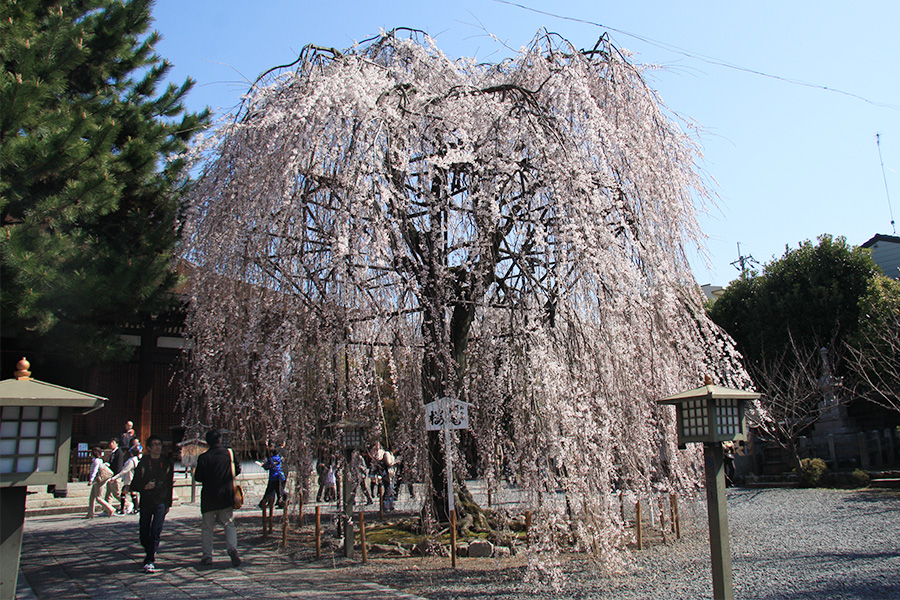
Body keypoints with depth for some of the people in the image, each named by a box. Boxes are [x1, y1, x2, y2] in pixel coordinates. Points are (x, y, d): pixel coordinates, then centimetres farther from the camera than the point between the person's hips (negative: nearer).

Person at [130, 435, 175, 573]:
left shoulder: (167, 462, 6)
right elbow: (134, 485, 6)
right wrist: (145, 487, -15)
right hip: (146, 501, 1)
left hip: (161, 502, -1)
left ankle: (150, 561, -7)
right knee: (144, 533, 7)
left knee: (155, 532, -11)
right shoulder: (143, 463, 4)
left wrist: (168, 503, 10)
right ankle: (149, 551, 34)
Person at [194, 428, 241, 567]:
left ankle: (207, 555, 12)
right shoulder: (230, 453, -4)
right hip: (227, 496, 1)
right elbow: (237, 470, 6)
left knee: (207, 527, 12)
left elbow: (198, 477, -5)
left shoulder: (203, 457, -9)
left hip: (209, 498, -1)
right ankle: (232, 547, -9)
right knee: (229, 524, 12)